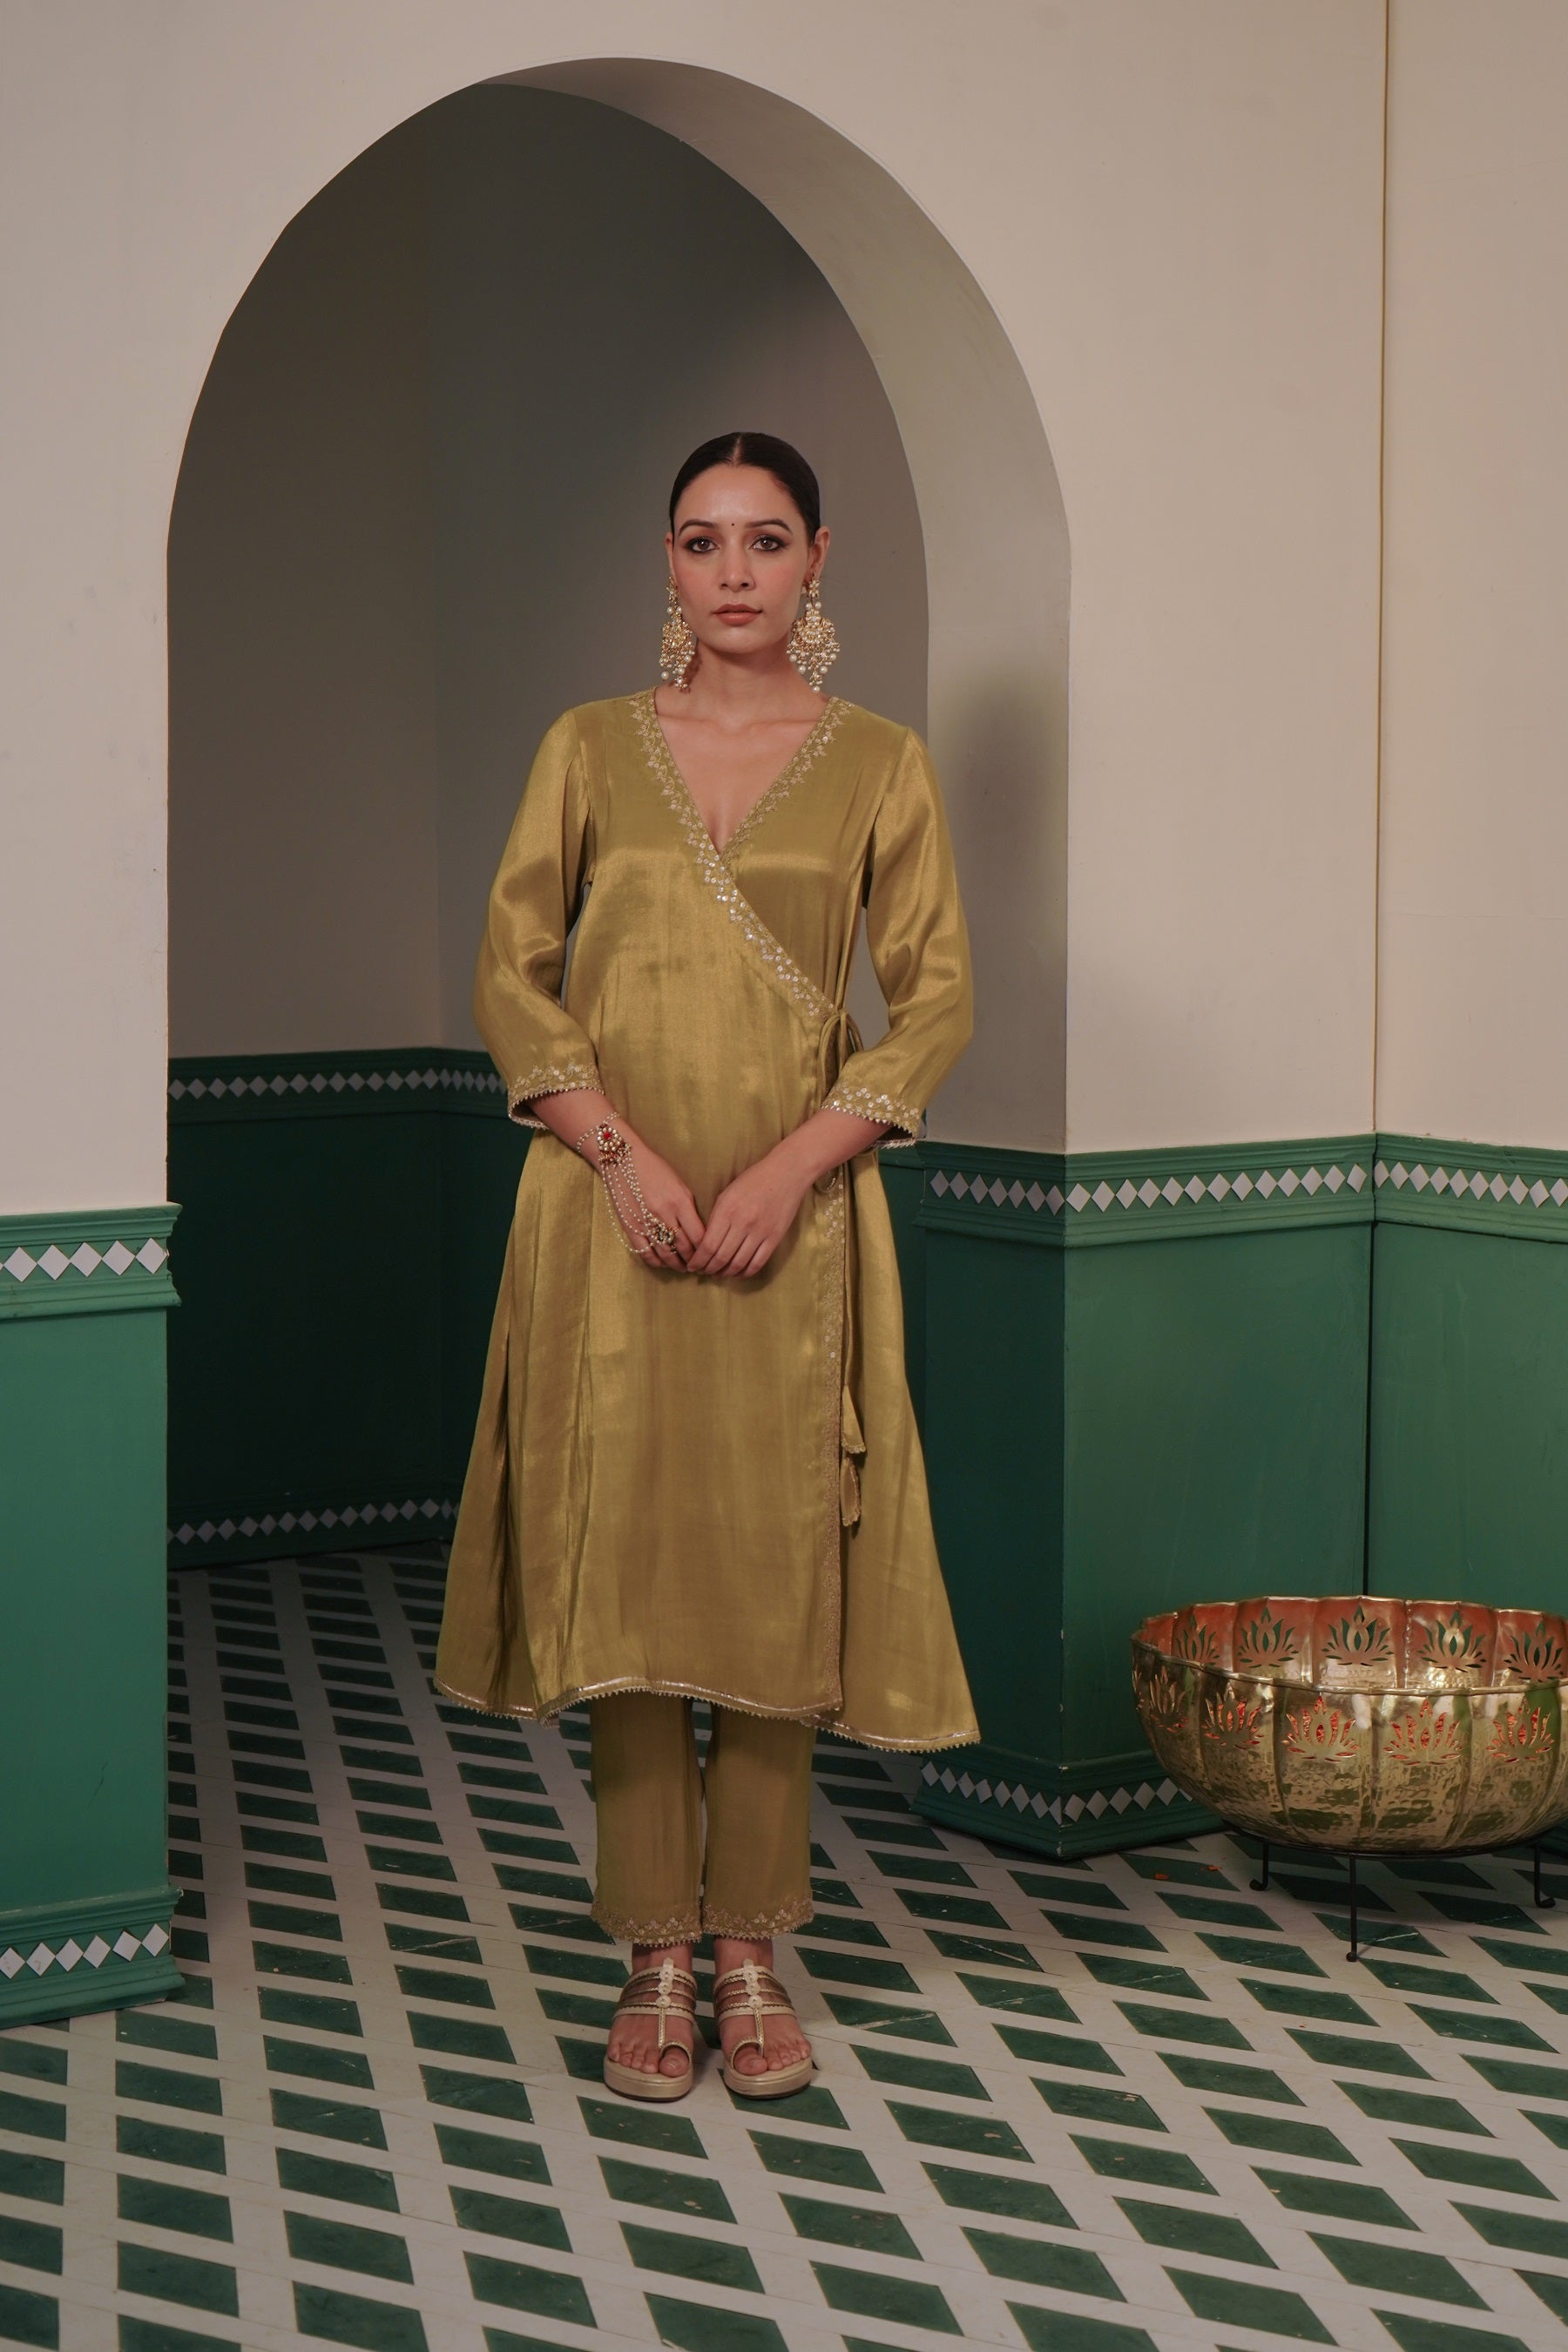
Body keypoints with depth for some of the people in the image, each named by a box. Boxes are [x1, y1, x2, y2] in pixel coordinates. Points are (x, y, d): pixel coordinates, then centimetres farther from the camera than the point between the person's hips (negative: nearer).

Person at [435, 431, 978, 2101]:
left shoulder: (879, 764, 4)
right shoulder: (590, 748, 6)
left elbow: (935, 1001, 0)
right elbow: (509, 980, 3)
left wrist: (792, 1165, -11)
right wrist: (622, 1154, -10)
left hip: (796, 1222, 0)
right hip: (608, 1217, 1)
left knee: (776, 1577, 3)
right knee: (623, 1571, 2)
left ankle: (750, 1950, 16)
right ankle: (654, 1958, 13)